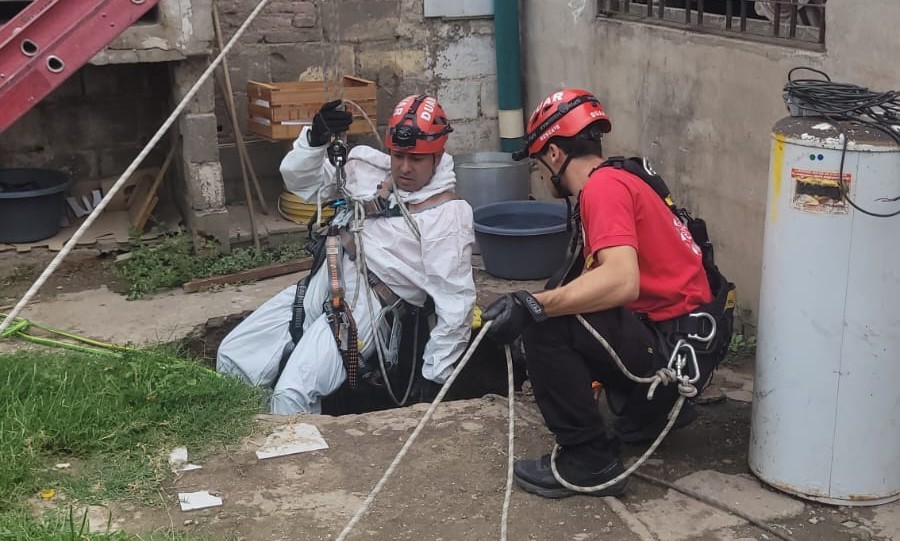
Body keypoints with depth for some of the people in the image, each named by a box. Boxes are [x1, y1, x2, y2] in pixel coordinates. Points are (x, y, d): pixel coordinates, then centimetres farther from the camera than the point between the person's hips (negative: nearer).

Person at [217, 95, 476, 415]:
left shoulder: (447, 215, -10)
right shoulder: (368, 168, 8)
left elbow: (455, 302, -13)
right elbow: (300, 179, 12)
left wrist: (434, 377, -14)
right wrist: (316, 139, -9)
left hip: (366, 308, -7)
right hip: (319, 288, 8)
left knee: (292, 395, -25)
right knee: (232, 358, 8)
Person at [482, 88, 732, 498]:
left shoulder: (603, 186, -16)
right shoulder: (614, 182, 15)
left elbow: (622, 281, -32)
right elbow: (593, 279, 19)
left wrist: (532, 306, -31)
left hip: (678, 347, -10)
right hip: (673, 338, 10)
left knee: (544, 325, -21)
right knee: (553, 307, 23)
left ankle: (589, 460, -8)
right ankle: (650, 410, 24)